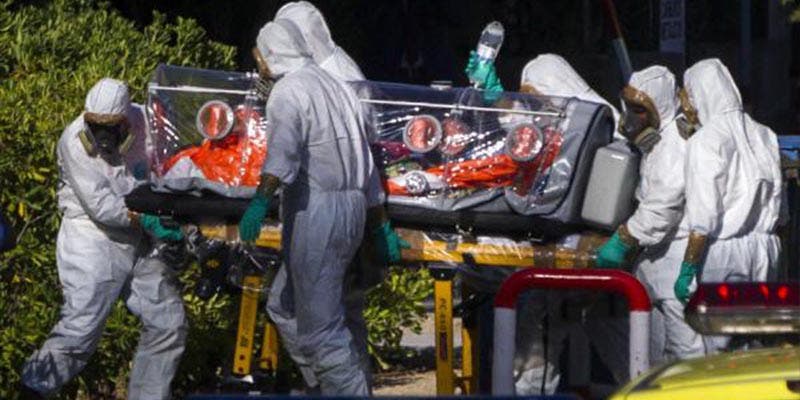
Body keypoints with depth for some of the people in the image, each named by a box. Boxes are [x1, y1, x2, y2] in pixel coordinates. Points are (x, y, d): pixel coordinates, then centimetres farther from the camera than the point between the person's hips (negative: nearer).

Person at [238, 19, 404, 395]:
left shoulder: (288, 91, -7)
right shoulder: (337, 87, 21)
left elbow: (284, 149, -28)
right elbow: (367, 167, 24)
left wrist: (261, 199, -40)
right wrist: (380, 226, 29)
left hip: (316, 214, -9)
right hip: (353, 209, 9)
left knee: (320, 325, -6)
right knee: (284, 306, 19)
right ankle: (328, 389, 17)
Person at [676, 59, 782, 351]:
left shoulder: (706, 141, -10)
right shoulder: (763, 136, 10)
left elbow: (703, 220, -14)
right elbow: (776, 202, 13)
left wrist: (687, 271, -11)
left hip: (723, 251, -7)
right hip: (765, 248, 7)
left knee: (721, 347, -4)